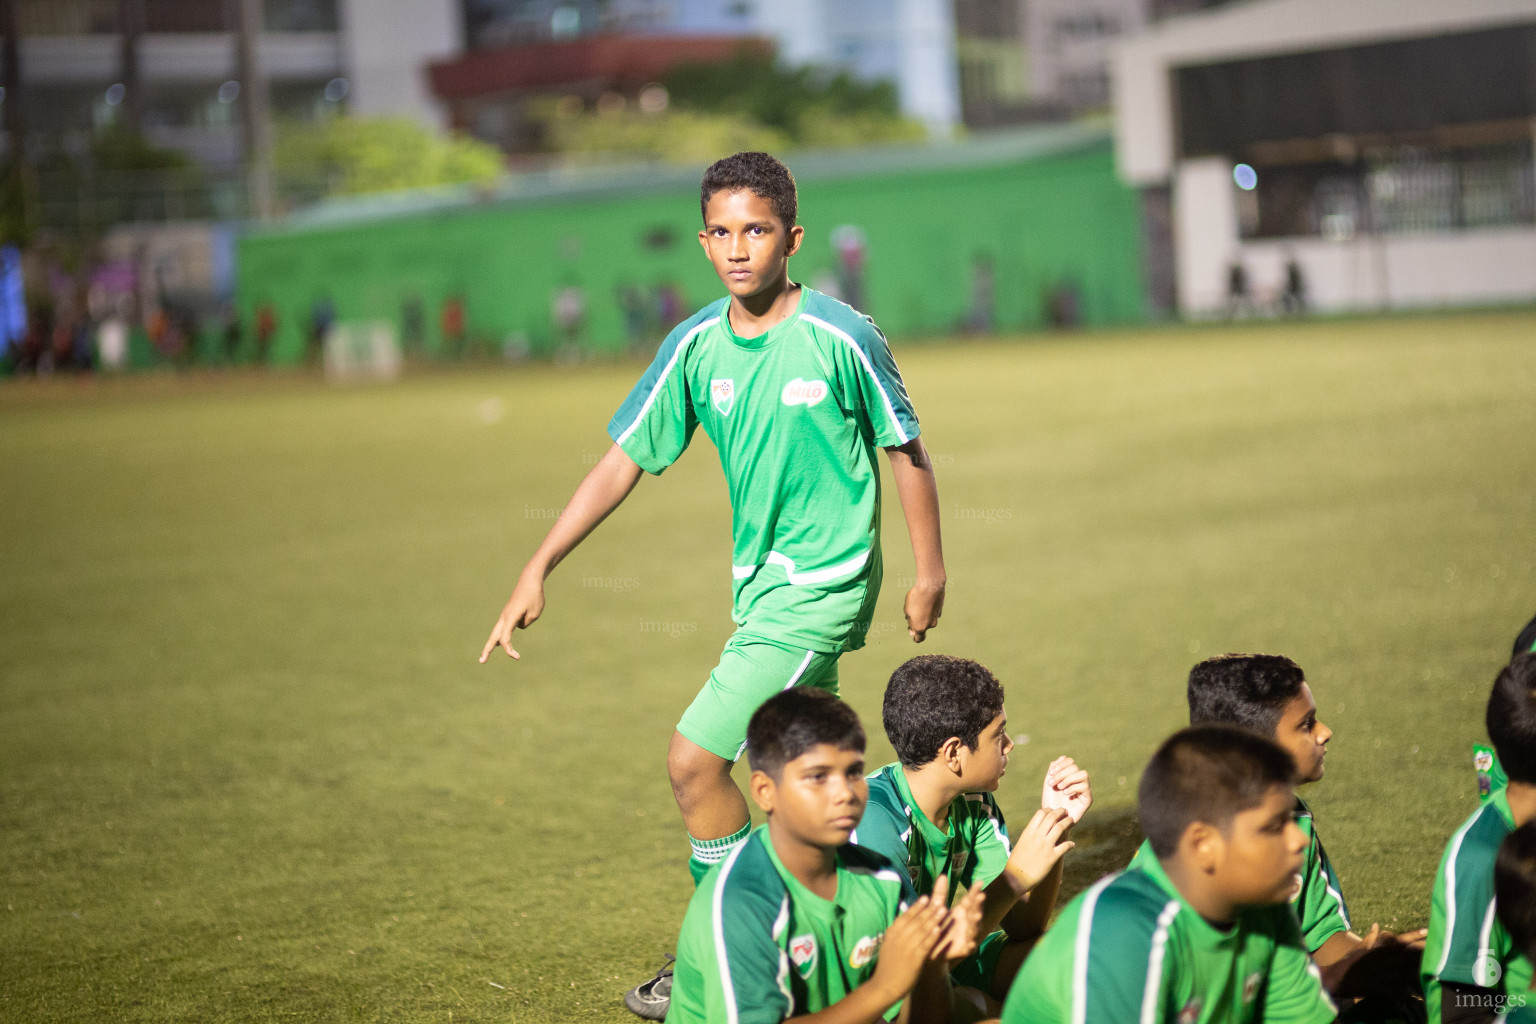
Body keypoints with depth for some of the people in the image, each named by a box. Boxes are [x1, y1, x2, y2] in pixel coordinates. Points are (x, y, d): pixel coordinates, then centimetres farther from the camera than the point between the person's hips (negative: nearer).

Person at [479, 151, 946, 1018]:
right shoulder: (696, 347, -2)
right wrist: (539, 570, -5)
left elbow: (906, 450, -3)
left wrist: (931, 574, 3)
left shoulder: (840, 338, -15)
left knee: (695, 758, -11)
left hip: (823, 587, -6)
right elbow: (623, 463, 1)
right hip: (758, 585, 6)